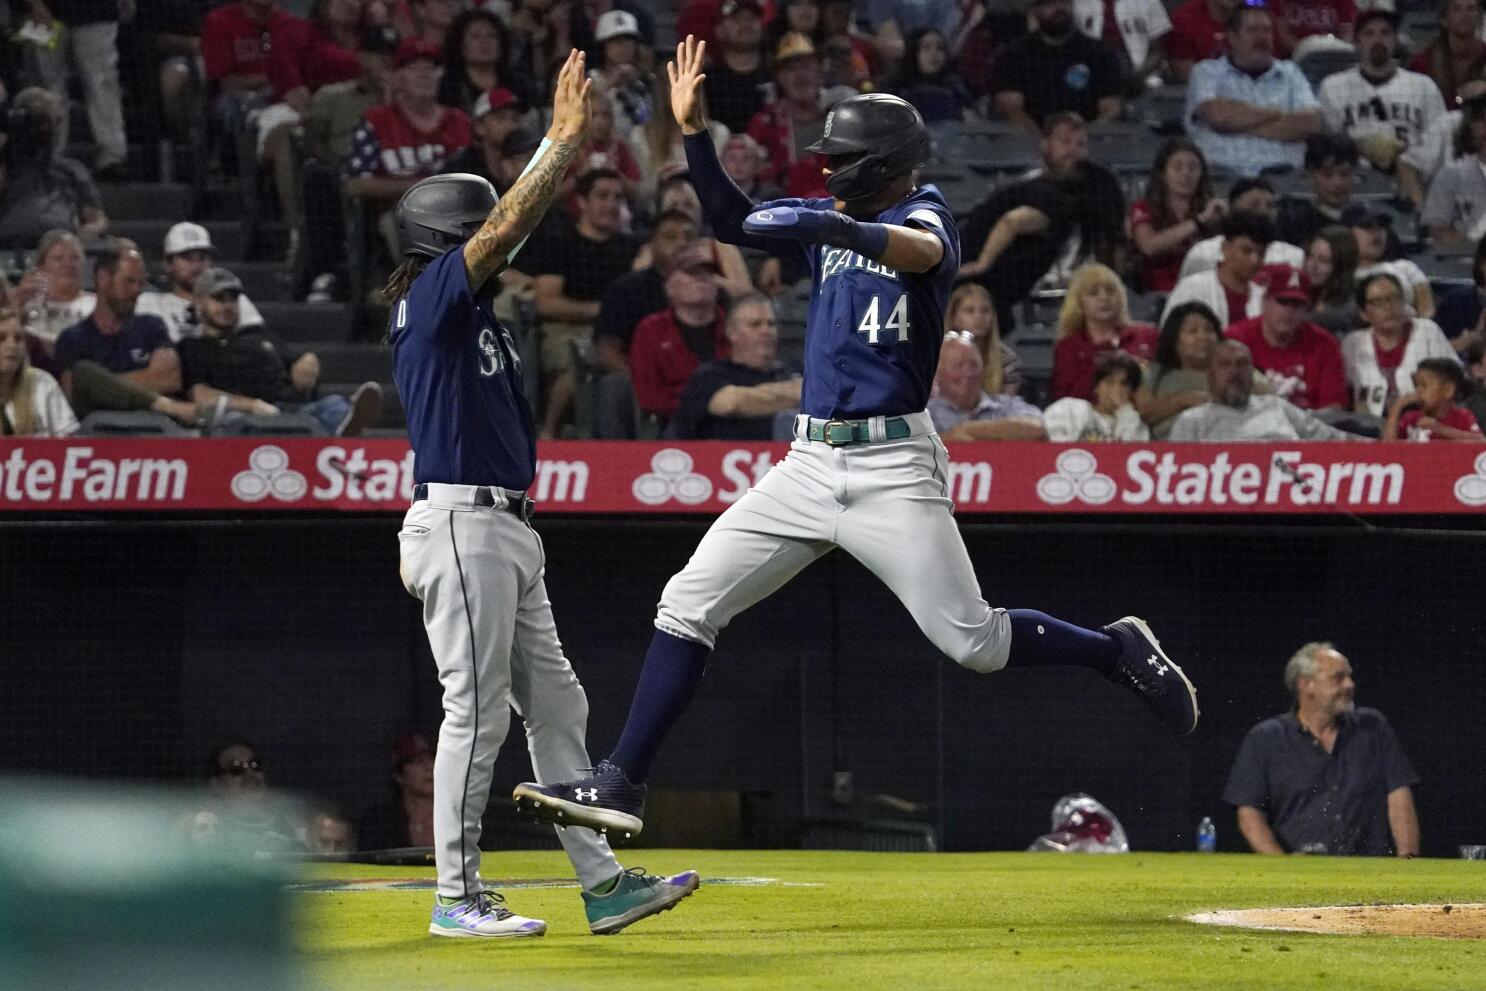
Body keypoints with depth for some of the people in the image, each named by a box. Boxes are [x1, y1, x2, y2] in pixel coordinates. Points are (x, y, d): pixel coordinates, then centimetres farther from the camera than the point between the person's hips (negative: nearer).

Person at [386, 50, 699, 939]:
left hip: (506, 530, 10)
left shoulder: (473, 309, 18)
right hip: (461, 524, -10)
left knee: (556, 706, 8)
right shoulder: (430, 298, -7)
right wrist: (567, 137, -10)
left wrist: (570, 141, 12)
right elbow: (511, 221, -15)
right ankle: (458, 898, -3)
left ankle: (604, 883, 9)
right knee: (478, 710, -7)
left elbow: (519, 222, 20)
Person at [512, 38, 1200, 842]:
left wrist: (836, 227, -47)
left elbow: (922, 252, -29)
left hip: (891, 467, -7)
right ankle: (620, 784, -2)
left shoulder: (923, 216, -5)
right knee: (688, 603, -2)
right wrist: (693, 131, -1)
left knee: (973, 642, -9)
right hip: (810, 465, 7)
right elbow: (732, 221, 11)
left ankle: (1119, 652, 16)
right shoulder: (829, 220, 15)